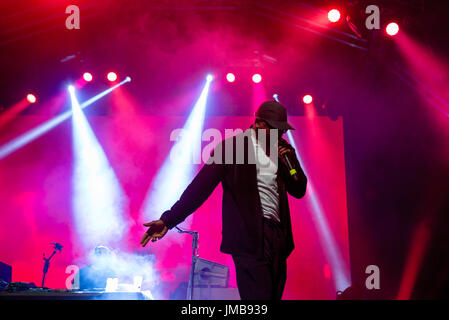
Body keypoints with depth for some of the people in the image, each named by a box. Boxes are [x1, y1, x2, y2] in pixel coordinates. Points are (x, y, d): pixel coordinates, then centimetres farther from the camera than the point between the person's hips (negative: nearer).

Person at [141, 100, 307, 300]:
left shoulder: (283, 149, 15)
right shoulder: (232, 146, -3)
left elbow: (299, 191, 17)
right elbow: (201, 186, -9)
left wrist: (289, 160, -2)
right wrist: (169, 219, -17)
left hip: (277, 236, 7)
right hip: (250, 237, -6)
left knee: (274, 296, 10)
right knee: (257, 296, -13)